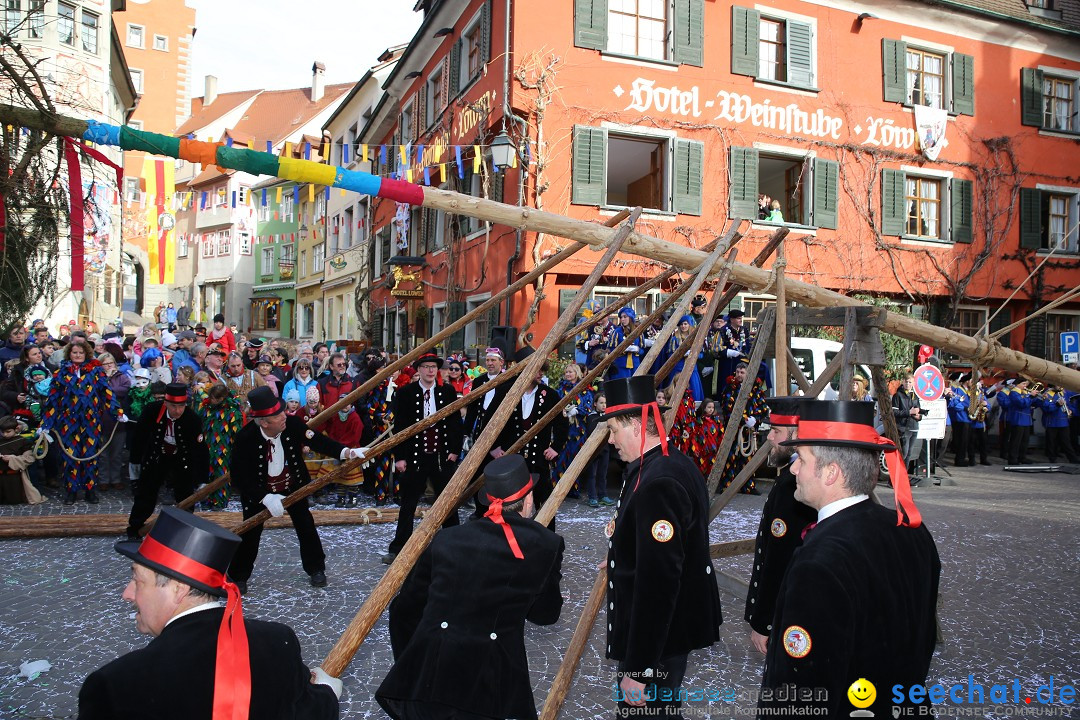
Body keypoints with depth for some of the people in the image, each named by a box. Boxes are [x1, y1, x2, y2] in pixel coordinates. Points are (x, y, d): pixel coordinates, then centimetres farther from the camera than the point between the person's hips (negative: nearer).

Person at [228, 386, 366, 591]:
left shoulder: (292, 423, -24)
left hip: (293, 486, 2)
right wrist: (265, 497, -35)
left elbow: (316, 440, -25)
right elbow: (238, 476, -26)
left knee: (306, 527, 7)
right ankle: (238, 576, 28)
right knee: (250, 534, 6)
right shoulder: (245, 438, -30)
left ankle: (315, 569, 25)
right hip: (259, 491, -2)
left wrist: (345, 452, -42)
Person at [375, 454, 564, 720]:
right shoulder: (546, 545, 1)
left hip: (426, 680, 2)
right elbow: (546, 614, 14)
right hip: (492, 688, -2)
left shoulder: (446, 540, 8)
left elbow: (403, 610, 14)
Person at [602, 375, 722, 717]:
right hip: (672, 626, 10)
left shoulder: (658, 483, -27)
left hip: (658, 635, -10)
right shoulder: (675, 463, 5)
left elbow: (658, 582, -30)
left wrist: (638, 669, -26)